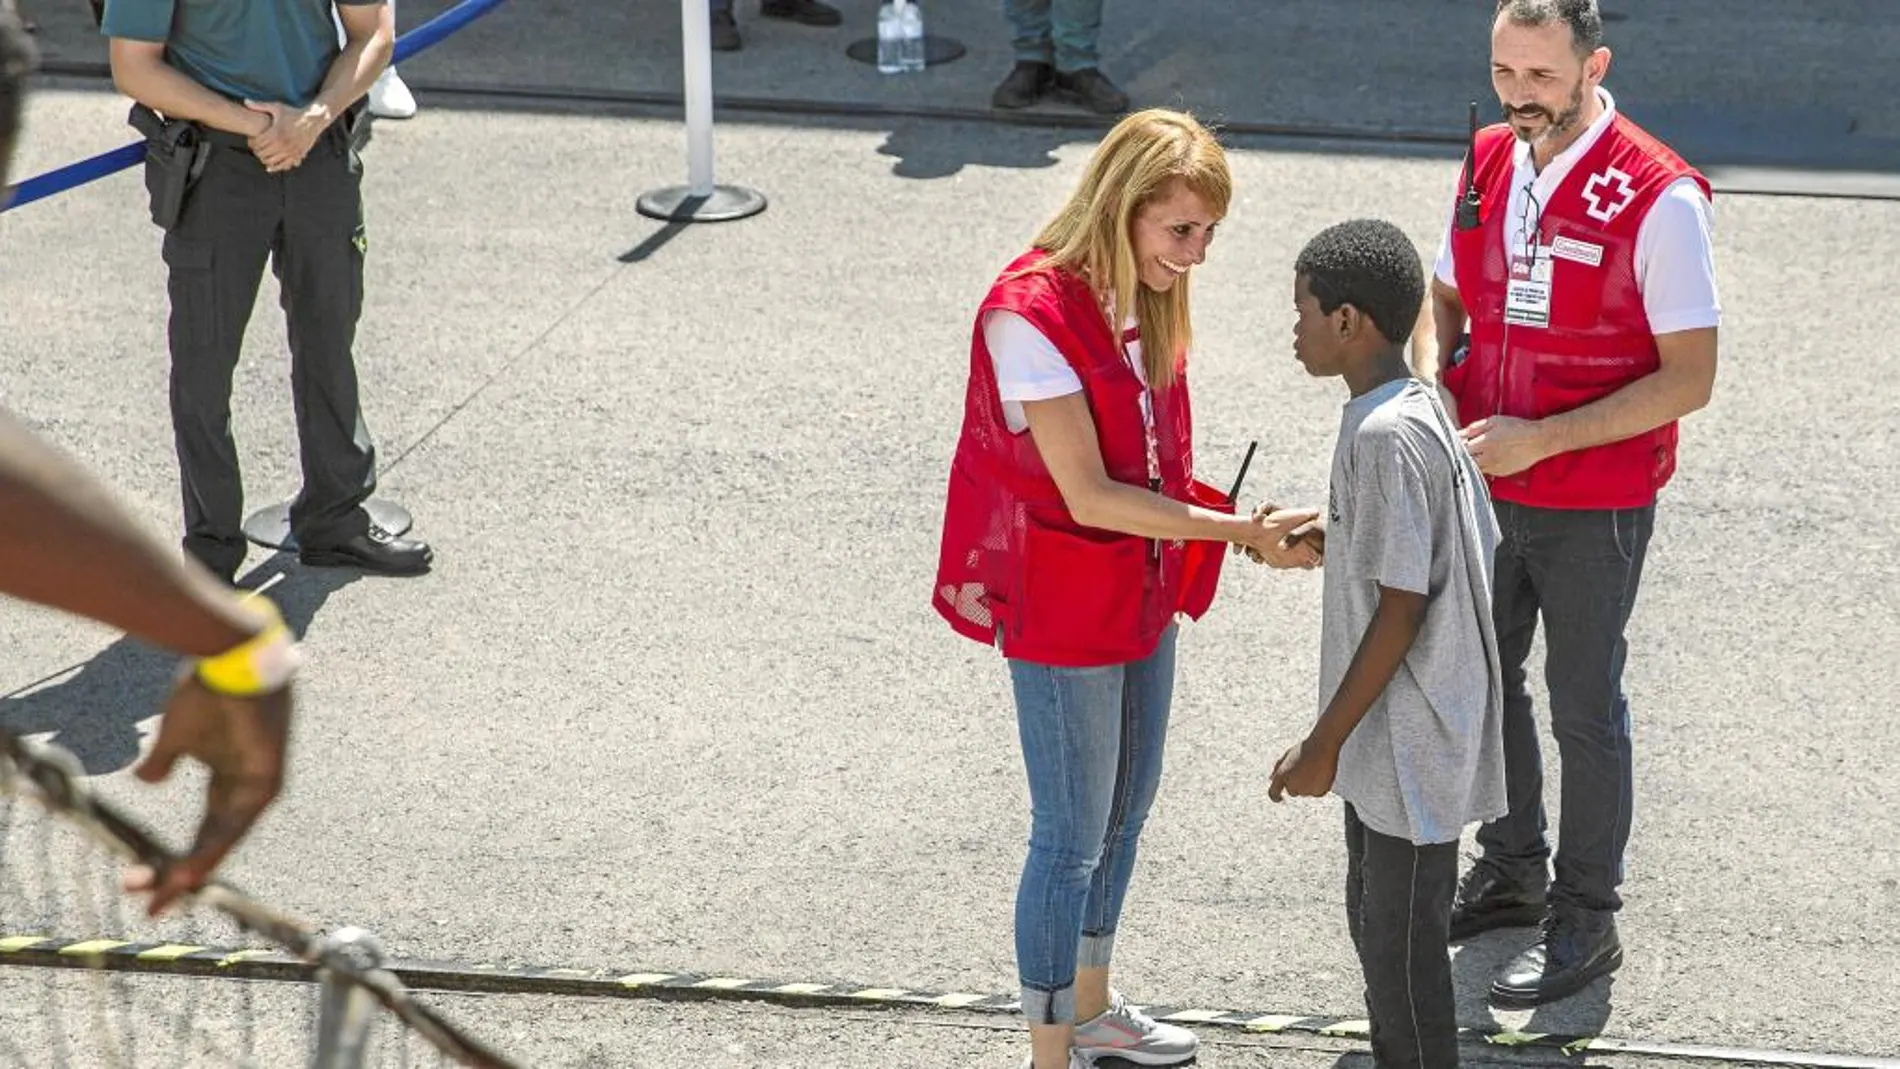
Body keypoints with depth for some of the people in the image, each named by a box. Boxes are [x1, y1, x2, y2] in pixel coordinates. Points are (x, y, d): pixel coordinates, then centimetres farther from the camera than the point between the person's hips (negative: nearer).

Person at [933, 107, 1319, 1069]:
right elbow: (1090, 496, -25)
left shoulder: (1144, 297, 2)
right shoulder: (1032, 314, -25)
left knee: (1126, 809, 21)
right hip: (1063, 611, -9)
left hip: (1141, 594, 9)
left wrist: (1242, 524, -7)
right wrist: (1242, 531, -25)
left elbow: (1148, 461, 8)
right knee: (1073, 837, 1)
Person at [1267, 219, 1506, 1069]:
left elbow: (1398, 611, -23)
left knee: (1402, 946, 2)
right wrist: (1327, 536, 17)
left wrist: (1324, 745, -18)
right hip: (1393, 741, 10)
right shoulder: (1421, 412, 5)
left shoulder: (1384, 437, -24)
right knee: (1378, 927, 20)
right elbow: (1477, 550, 11)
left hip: (1407, 749, -10)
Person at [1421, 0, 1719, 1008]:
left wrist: (1542, 437, -23)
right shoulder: (1489, 162, 0)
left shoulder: (1658, 198, -20)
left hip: (1594, 507, -6)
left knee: (1583, 708, 6)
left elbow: (1689, 377, -19)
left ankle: (1586, 921, 21)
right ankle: (1510, 869, 40)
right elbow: (1447, 296, 14)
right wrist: (1430, 376, -8)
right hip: (1488, 485, 6)